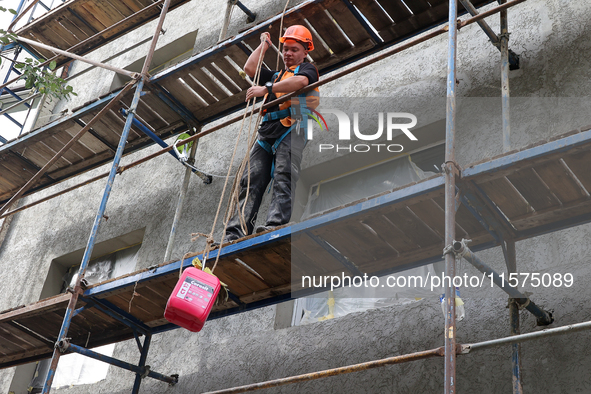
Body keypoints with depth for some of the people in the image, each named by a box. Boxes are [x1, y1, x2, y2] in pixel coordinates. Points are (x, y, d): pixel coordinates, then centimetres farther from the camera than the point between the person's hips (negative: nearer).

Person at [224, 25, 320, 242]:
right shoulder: (276, 77, 37)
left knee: (283, 178, -24)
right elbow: (249, 68, 26)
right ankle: (235, 234, -18)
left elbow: (300, 81, -9)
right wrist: (264, 45, 35)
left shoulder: (307, 69, 15)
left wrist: (267, 89, -16)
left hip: (291, 129, -6)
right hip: (266, 133, 6)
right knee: (250, 181, -9)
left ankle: (275, 224, -39)